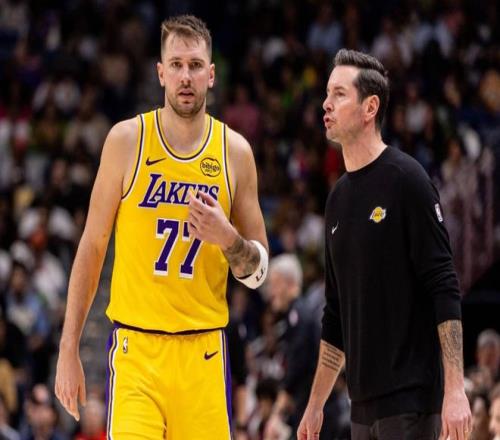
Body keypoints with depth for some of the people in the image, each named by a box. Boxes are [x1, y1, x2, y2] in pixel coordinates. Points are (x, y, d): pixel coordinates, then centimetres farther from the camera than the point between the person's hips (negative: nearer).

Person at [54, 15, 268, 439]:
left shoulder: (235, 152, 5)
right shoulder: (127, 140, 0)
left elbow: (258, 272, 11)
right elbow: (93, 247, 4)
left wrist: (228, 238, -12)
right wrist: (69, 349, 1)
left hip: (203, 350, 2)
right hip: (136, 345, -2)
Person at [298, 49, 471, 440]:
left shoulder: (405, 180, -9)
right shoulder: (339, 198, 14)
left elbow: (444, 289, -14)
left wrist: (455, 390, -21)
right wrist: (316, 404, 20)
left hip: (411, 401, -7)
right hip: (364, 403, 8)